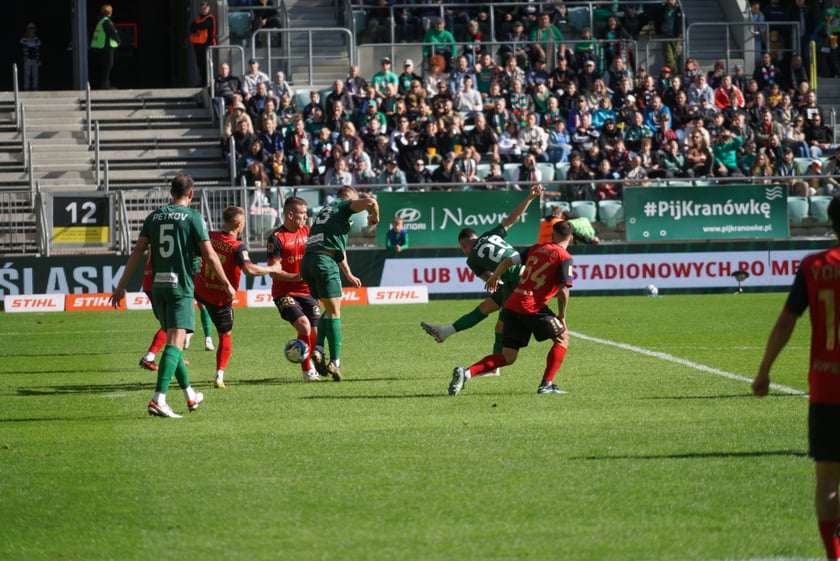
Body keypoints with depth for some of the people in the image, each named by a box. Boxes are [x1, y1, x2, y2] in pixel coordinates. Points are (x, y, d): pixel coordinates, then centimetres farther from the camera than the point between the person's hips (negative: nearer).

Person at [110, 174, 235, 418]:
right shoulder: (192, 217, -4)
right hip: (180, 287, -5)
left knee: (172, 340, 18)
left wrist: (121, 286, 9)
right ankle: (158, 399, -26)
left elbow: (137, 252, 6)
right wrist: (227, 285, 6)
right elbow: (209, 255, -5)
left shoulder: (154, 217, 10)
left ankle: (190, 395, 29)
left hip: (157, 286, 5)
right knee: (175, 342, -11)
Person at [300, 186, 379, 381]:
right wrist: (375, 217, 9)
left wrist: (348, 275, 44)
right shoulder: (343, 206, 6)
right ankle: (335, 361, -5)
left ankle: (318, 349, 5)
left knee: (330, 309, 21)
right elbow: (370, 202, -14)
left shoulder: (325, 210, 31)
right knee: (334, 312, -2)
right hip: (324, 262, -8)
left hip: (307, 262, 8)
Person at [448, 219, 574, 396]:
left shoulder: (536, 249, 17)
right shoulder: (565, 258, -1)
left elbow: (507, 261, 17)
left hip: (512, 304, 6)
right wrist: (561, 318, 2)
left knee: (507, 357, 7)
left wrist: (494, 278, 35)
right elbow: (563, 290, -9)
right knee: (562, 337, 16)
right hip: (533, 307, -6)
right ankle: (546, 384, 6)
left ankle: (466, 372, -12)